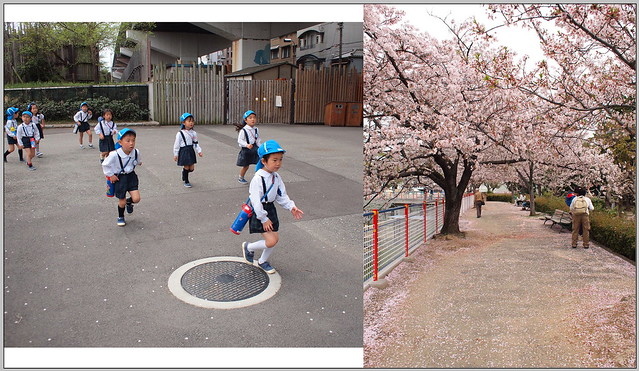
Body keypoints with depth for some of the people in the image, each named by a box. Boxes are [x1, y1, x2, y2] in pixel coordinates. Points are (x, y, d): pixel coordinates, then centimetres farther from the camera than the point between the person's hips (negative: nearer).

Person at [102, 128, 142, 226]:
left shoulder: (136, 152, -15)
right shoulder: (114, 155, -26)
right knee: (122, 202, 6)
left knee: (136, 199, -9)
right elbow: (105, 165, -10)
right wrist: (111, 175, -8)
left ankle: (129, 202, 30)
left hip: (131, 176, 3)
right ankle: (120, 217, 36)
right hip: (120, 178, -3)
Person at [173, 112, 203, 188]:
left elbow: (196, 143, 11)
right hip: (183, 151, -5)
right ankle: (186, 182, 17)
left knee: (192, 168, 6)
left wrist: (199, 151, 1)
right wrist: (175, 155, -5)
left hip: (191, 151, 5)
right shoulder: (180, 133, -11)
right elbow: (176, 145, -6)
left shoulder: (193, 133, 4)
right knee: (186, 167, 1)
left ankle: (184, 171, 39)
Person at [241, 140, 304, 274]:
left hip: (270, 209, 8)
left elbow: (281, 195, 9)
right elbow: (256, 201, -22)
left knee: (275, 238, 11)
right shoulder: (258, 178, -23)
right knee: (271, 241, -11)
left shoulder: (276, 177, 2)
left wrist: (291, 207, -6)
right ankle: (249, 247, 16)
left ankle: (263, 261, 34)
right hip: (259, 211, -8)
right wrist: (264, 219, -19)